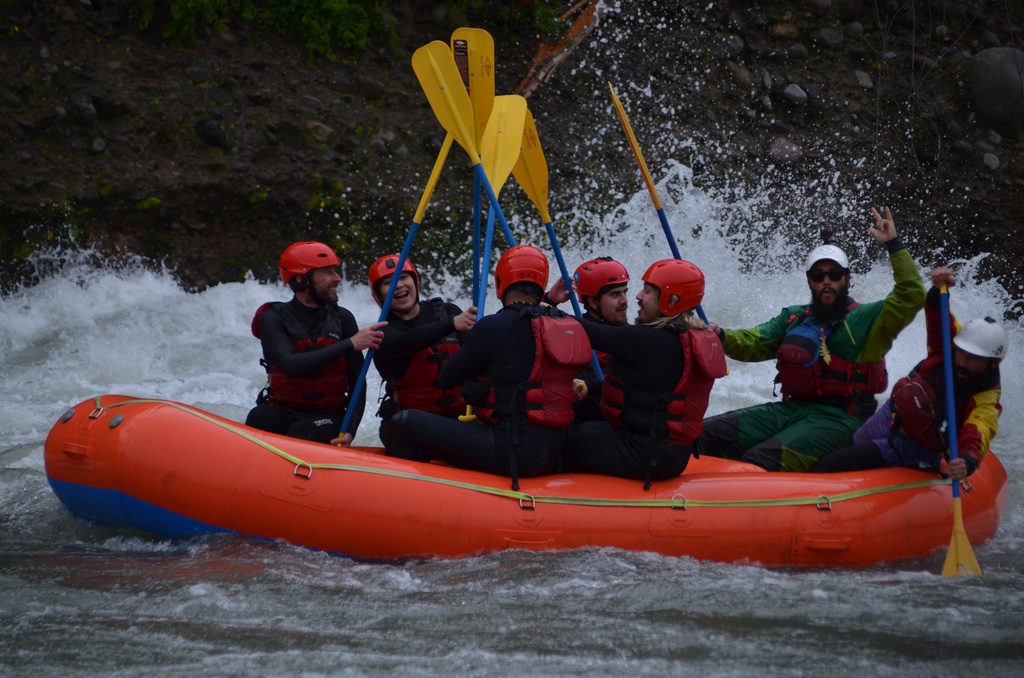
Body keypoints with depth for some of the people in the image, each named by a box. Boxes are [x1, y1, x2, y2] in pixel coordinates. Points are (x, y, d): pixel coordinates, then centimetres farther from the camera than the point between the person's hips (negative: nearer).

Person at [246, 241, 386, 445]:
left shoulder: (342, 319, 6)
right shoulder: (273, 318, -2)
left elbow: (357, 385, 5)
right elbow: (291, 366, -22)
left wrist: (350, 431, -14)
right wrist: (350, 344, -24)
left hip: (327, 417, 1)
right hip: (281, 411, -1)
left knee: (302, 433, -34)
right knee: (260, 418, -35)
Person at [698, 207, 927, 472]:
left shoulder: (866, 319, 3)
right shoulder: (793, 318, 19)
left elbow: (911, 297, -8)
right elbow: (752, 344, 13)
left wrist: (894, 245, -11)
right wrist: (721, 337, -8)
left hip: (839, 419, -6)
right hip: (790, 410, 6)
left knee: (760, 460, -32)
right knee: (704, 435, -13)